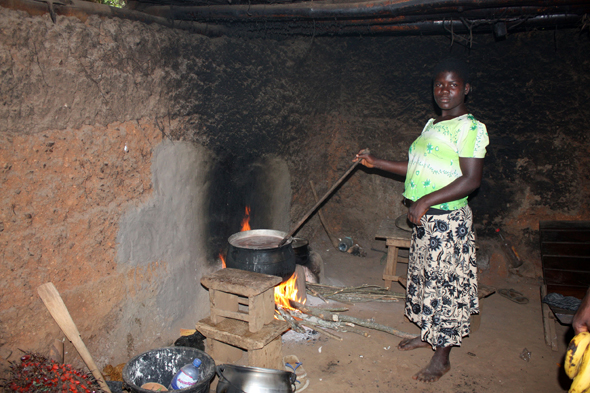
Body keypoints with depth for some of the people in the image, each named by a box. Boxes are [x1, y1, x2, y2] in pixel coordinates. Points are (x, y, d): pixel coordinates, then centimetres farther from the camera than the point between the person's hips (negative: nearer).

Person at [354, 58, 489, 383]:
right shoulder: (432, 125, 13)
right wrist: (376, 163, 15)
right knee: (423, 277, 18)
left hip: (447, 221, -8)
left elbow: (471, 179, -21)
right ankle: (427, 334, 38)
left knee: (444, 283, 1)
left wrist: (426, 201, -25)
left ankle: (442, 357, 16)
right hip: (424, 220, 9)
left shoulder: (470, 127, -13)